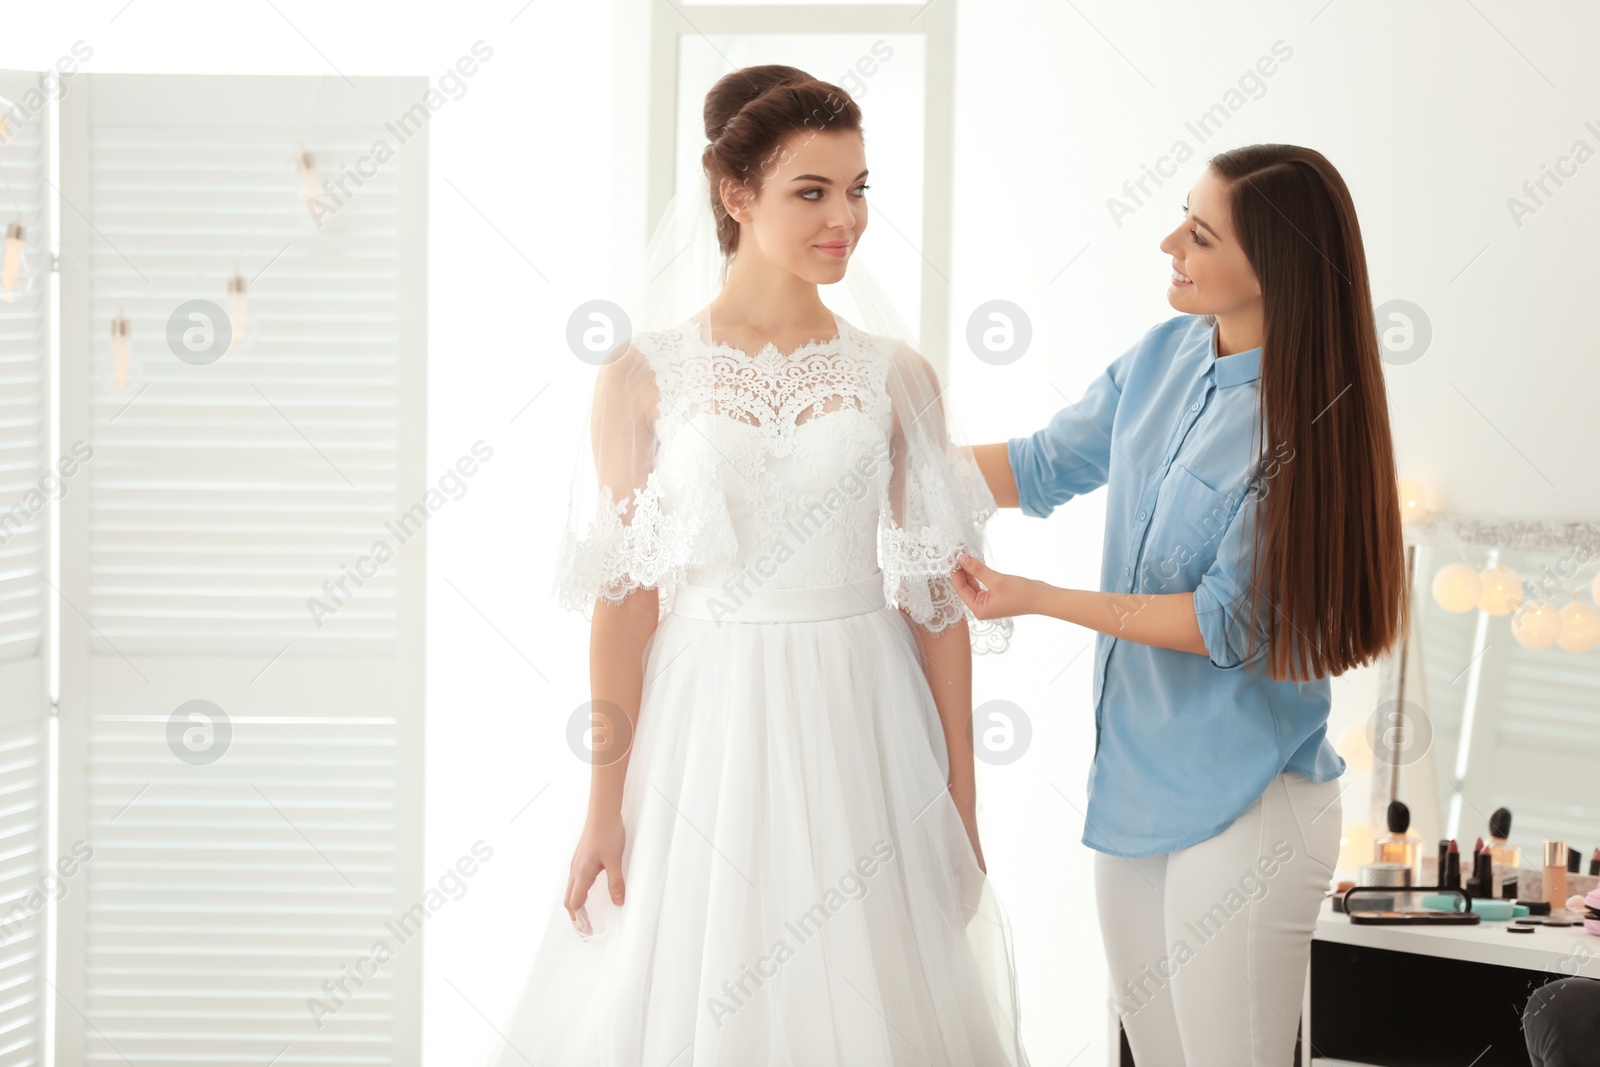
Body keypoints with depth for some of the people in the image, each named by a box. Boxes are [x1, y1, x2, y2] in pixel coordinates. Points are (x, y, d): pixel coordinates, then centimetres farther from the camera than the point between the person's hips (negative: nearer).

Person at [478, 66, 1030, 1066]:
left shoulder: (897, 375, 3)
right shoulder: (646, 374, -1)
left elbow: (938, 593, 4)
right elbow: (624, 597, -1)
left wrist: (962, 797, 3)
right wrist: (605, 807, -3)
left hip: (862, 728, 1)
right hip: (708, 729, -1)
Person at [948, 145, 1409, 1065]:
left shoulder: (1300, 422, -18)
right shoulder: (1165, 358, 3)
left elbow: (1231, 624, -17)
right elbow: (1044, 468, 17)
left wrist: (1040, 600, -16)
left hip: (1244, 811, -7)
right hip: (1132, 780, 7)